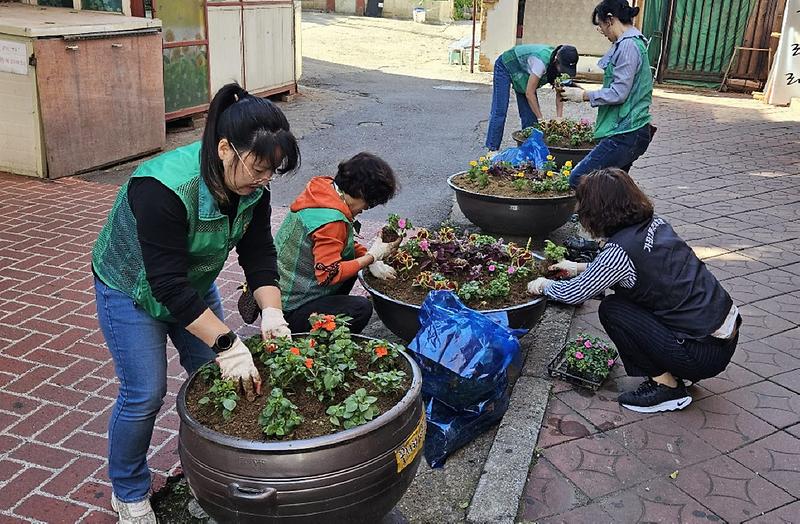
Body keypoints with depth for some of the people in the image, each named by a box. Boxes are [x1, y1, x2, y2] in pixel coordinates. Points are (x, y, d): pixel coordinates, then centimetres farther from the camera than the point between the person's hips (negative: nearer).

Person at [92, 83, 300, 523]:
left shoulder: (251, 185, -18)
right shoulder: (163, 187, -38)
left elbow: (259, 253, -12)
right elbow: (168, 284, -38)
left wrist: (272, 312, -27)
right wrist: (227, 343, -41)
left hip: (194, 284, 6)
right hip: (133, 289, -6)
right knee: (144, 394, -5)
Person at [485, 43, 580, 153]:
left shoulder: (561, 65, -20)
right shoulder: (541, 61, -41)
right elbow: (529, 93, -34)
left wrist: (559, 119, -23)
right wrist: (541, 119, -30)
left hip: (524, 72, 7)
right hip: (506, 66, -7)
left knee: (530, 113, -1)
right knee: (499, 110, -12)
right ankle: (492, 149, -9)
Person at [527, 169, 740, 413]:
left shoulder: (620, 250, -19)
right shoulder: (655, 224, 4)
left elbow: (572, 294, -6)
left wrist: (543, 285, 14)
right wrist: (579, 268, 28)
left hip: (705, 354, -8)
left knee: (611, 310, -4)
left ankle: (666, 386, 3)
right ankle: (671, 373, 18)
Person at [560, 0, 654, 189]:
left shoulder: (628, 45, -14)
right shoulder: (633, 42, 18)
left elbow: (619, 93, -18)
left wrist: (584, 96, -6)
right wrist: (586, 92, 14)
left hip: (625, 135, -11)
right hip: (629, 132, 11)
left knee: (578, 179, -13)